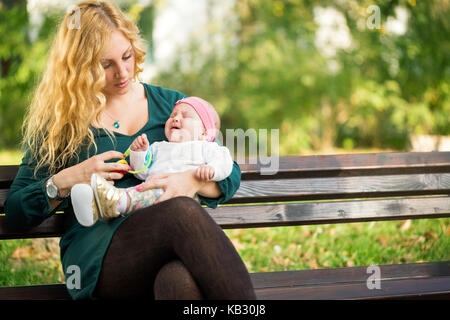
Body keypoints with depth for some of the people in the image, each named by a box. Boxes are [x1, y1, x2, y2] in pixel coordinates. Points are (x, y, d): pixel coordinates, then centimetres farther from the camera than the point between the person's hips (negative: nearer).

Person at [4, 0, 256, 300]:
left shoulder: (171, 104, 22)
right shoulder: (58, 122, 15)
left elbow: (231, 172, 16)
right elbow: (15, 212, 14)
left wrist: (193, 182, -8)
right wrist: (64, 181, -5)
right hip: (98, 256, -1)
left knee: (182, 280, -41)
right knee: (184, 212, -36)